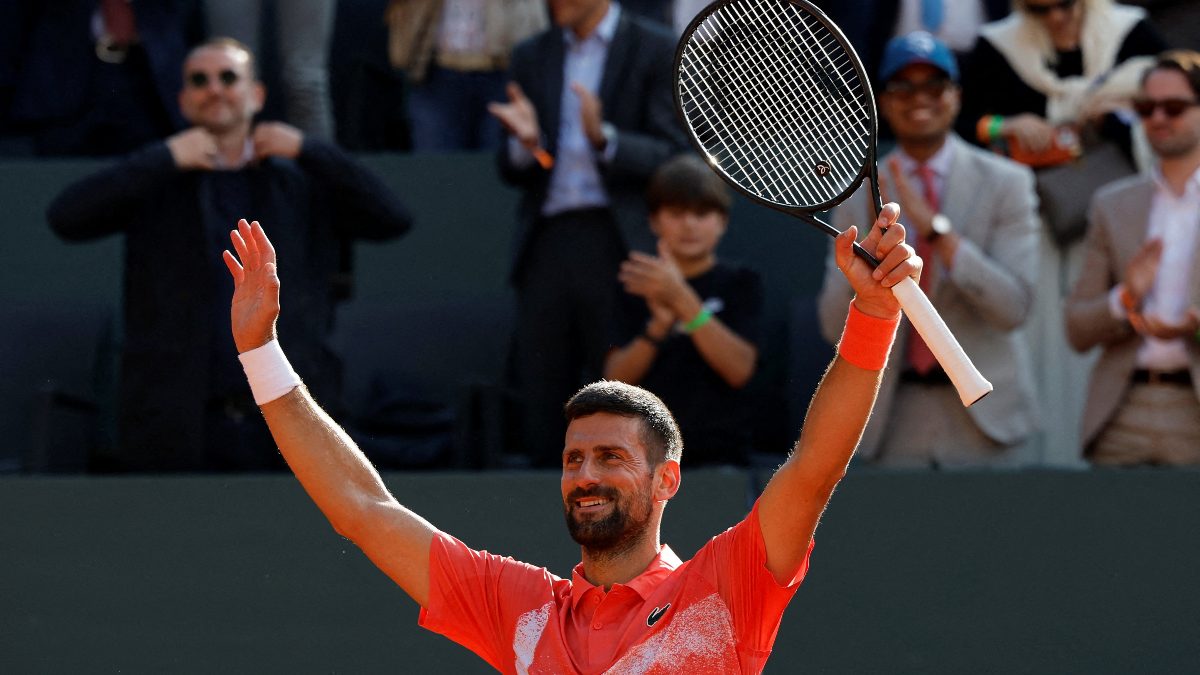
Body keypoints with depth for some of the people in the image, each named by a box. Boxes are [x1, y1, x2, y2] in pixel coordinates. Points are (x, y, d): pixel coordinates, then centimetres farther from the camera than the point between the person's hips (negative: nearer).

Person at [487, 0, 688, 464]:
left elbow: (671, 157, -5)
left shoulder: (656, 51, 3)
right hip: (546, 247, 4)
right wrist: (525, 144, -9)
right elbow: (514, 173, 14)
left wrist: (603, 138, -21)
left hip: (619, 246, -4)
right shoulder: (532, 57, 16)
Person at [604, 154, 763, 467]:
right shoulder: (636, 288, 10)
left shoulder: (739, 283, 5)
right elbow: (616, 377, 0)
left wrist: (683, 299, -20)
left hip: (719, 451, -2)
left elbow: (740, 368, -11)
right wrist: (658, 326, -19)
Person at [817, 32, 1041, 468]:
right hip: (897, 416, 1)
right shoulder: (861, 193, 7)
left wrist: (937, 228, -18)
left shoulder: (1005, 183, 2)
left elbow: (1014, 307, -9)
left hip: (981, 416, -1)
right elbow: (835, 325, 2)